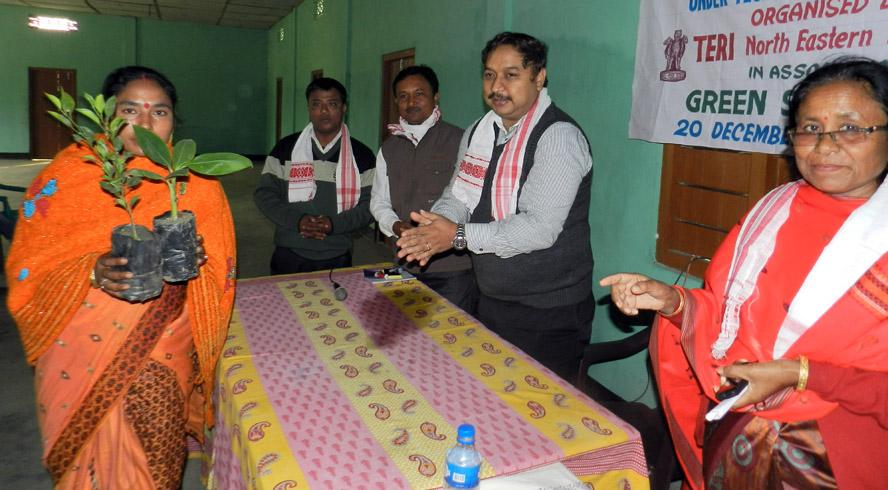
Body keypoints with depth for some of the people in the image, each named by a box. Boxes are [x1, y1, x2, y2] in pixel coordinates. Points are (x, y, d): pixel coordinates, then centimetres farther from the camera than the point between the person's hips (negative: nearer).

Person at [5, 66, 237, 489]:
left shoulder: (195, 185, 0)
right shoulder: (68, 173, -3)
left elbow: (217, 279, 3)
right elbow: (29, 266, -4)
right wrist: (92, 272, -22)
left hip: (163, 354, 0)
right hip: (80, 353, 0)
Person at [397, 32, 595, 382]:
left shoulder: (559, 136, -19)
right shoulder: (478, 132, 7)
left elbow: (540, 228, -26)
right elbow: (458, 196, 7)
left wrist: (460, 236, -25)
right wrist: (433, 229, -15)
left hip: (547, 313, -7)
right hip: (490, 301, 7)